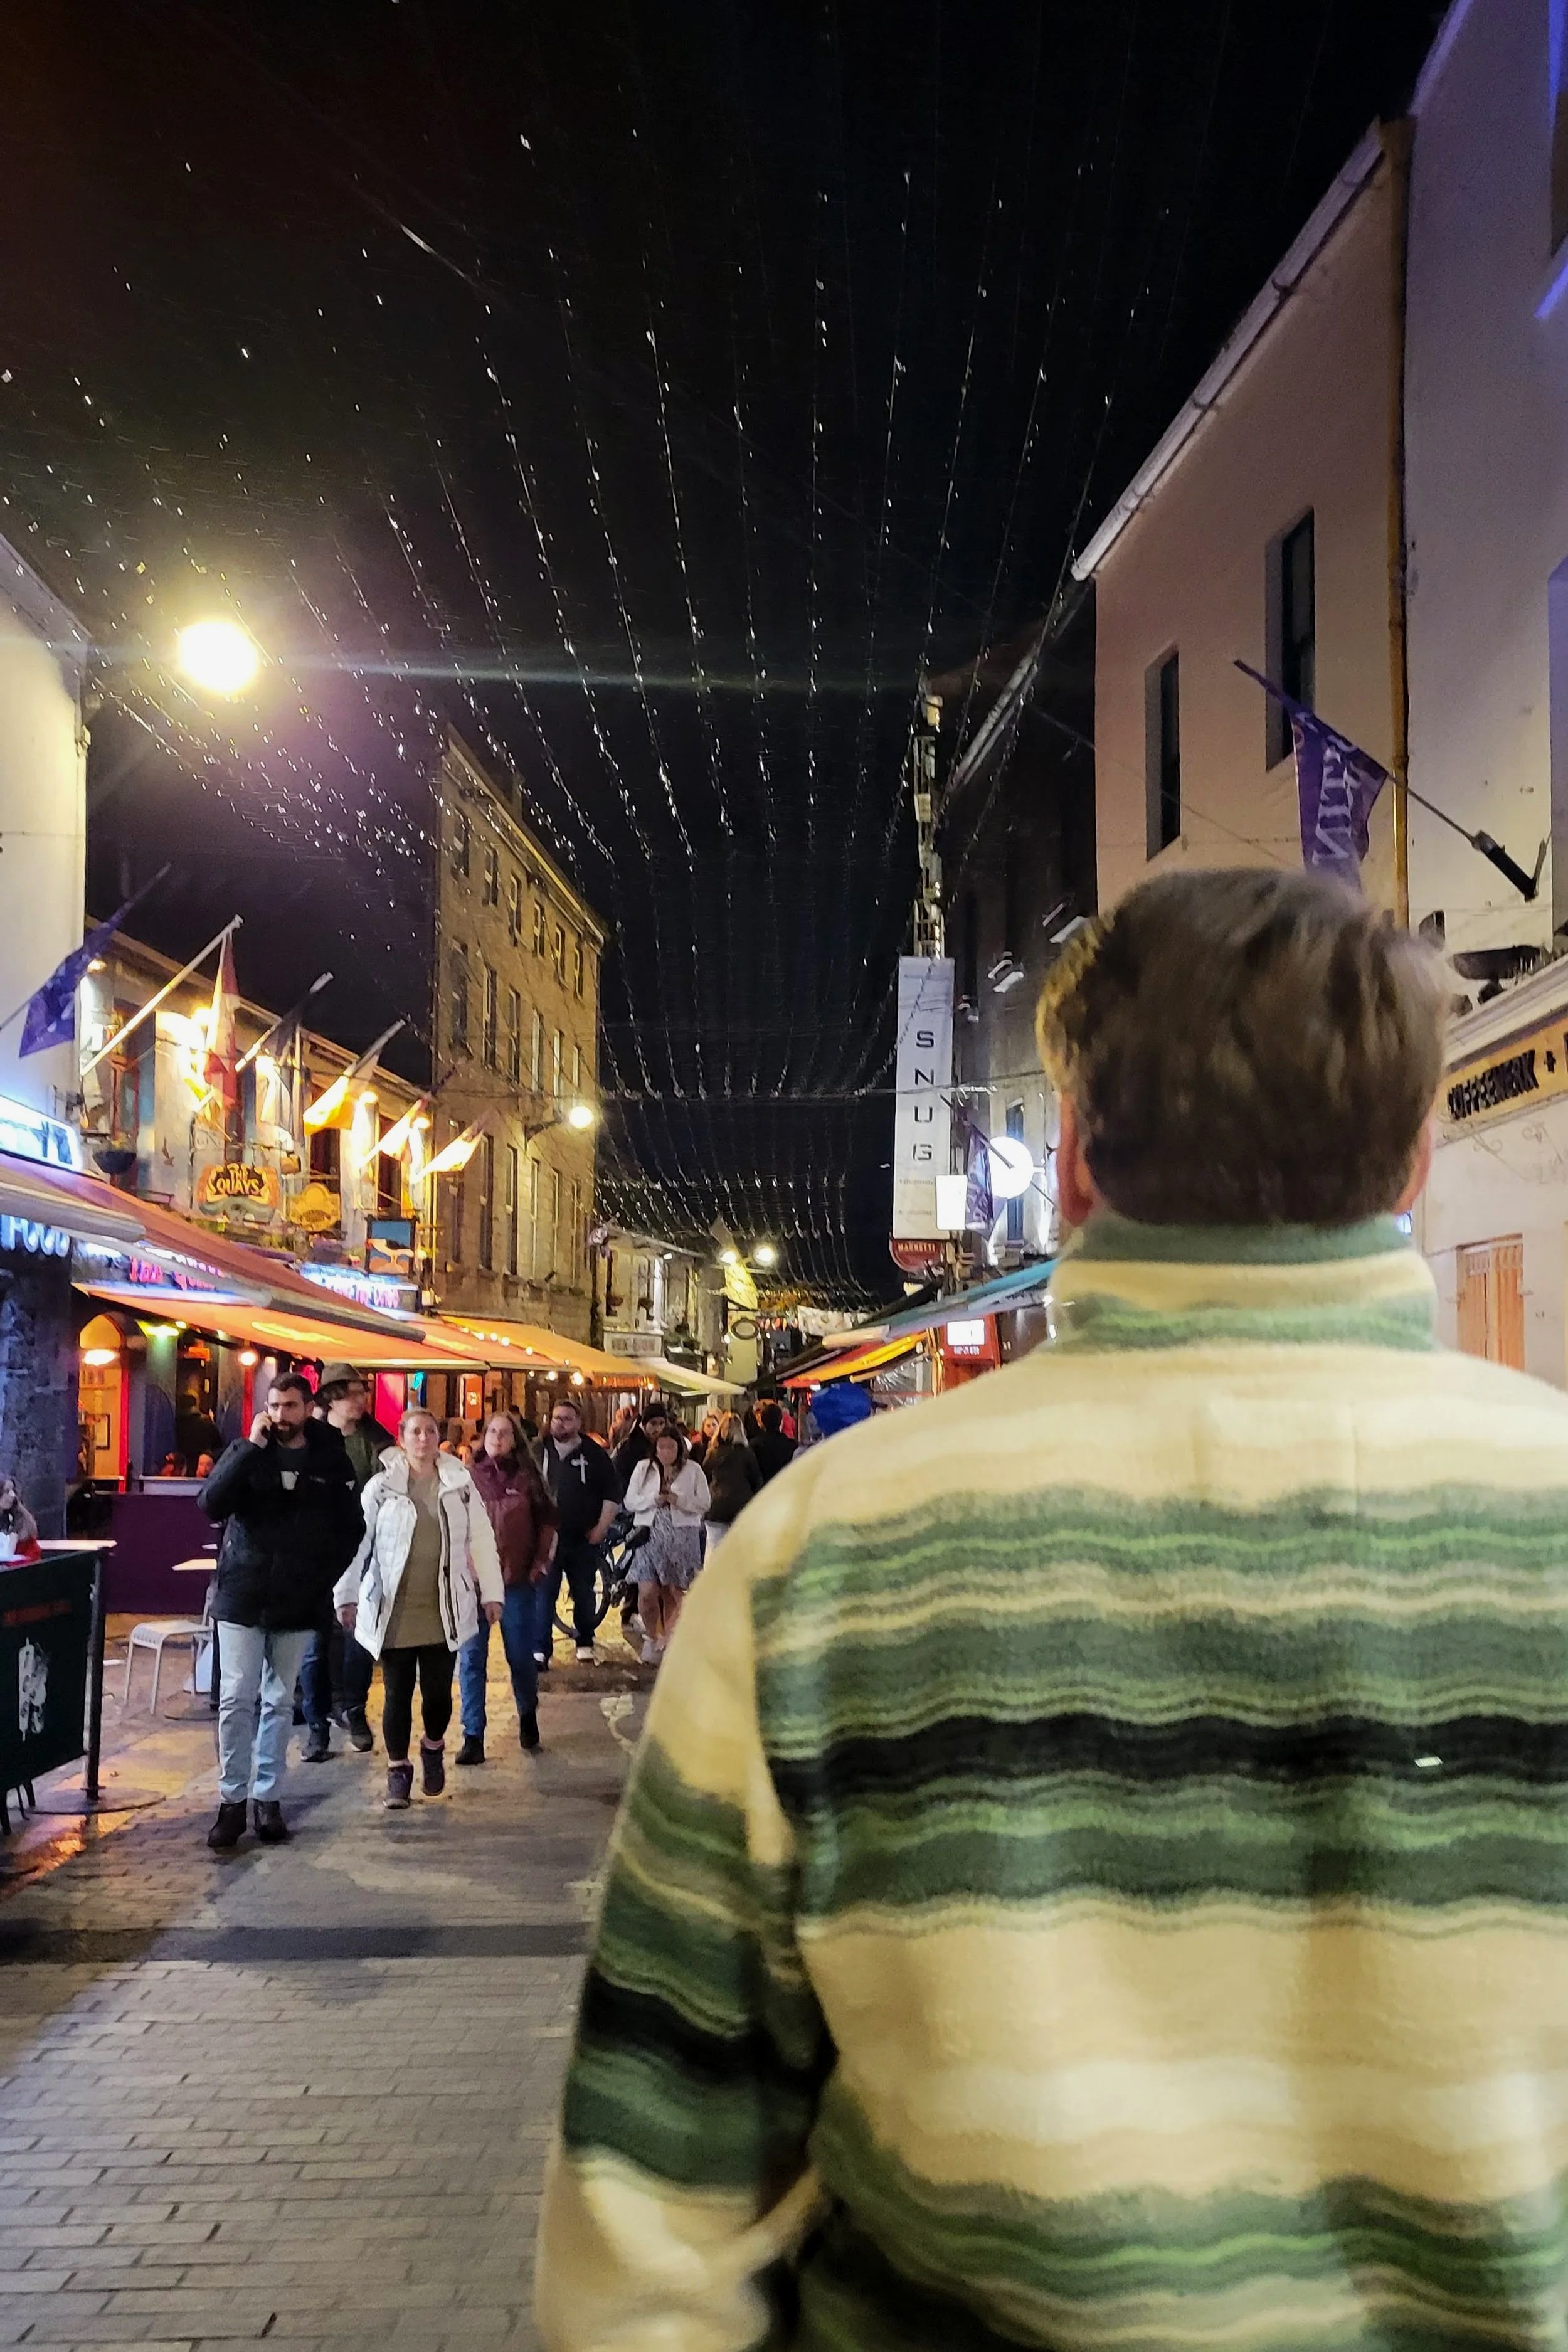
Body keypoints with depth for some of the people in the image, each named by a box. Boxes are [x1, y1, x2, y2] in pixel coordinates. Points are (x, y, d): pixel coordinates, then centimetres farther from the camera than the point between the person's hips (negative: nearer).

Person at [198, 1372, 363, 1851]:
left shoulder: (332, 1461, 1)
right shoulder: (245, 1451, 0)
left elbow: (350, 1528, 7)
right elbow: (211, 1505, -16)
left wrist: (324, 1577, -3)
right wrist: (252, 1447, -19)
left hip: (297, 1603, 1)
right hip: (242, 1596, -1)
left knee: (280, 1702, 8)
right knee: (237, 1699, -4)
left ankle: (267, 1797, 16)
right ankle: (232, 1800, 3)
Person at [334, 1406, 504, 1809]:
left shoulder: (460, 1484, 4)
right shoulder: (382, 1486, -3)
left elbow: (481, 1540, 7)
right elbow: (359, 1543, -1)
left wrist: (492, 1594, 5)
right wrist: (347, 1596, -3)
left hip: (444, 1610, 1)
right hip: (394, 1611, -1)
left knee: (438, 1691, 4)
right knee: (398, 1693, 5)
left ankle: (433, 1747, 33)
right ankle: (398, 1769, 20)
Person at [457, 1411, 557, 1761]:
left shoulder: (527, 1478, 3)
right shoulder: (467, 1477, 1)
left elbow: (547, 1521, 10)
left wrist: (540, 1562, 3)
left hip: (518, 1581, 0)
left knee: (521, 1654, 8)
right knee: (471, 1657, -1)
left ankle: (528, 1716, 32)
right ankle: (473, 1736, 4)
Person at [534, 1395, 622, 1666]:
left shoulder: (594, 1455, 2)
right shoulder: (539, 1451, 3)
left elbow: (612, 1492, 7)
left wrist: (601, 1528, 1)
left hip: (582, 1540, 1)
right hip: (546, 1538, -1)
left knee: (585, 1595, 10)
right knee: (543, 1595, -5)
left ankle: (585, 1644, 26)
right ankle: (540, 1651, -3)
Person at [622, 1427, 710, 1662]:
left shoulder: (693, 1470, 6)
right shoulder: (643, 1469, 10)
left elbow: (704, 1503, 1)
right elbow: (630, 1502, 5)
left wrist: (679, 1500, -14)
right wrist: (654, 1499, -12)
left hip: (682, 1535, 0)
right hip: (650, 1534, 0)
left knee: (673, 1592, 4)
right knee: (647, 1592, -10)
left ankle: (667, 1641, 17)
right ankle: (651, 1638, 12)